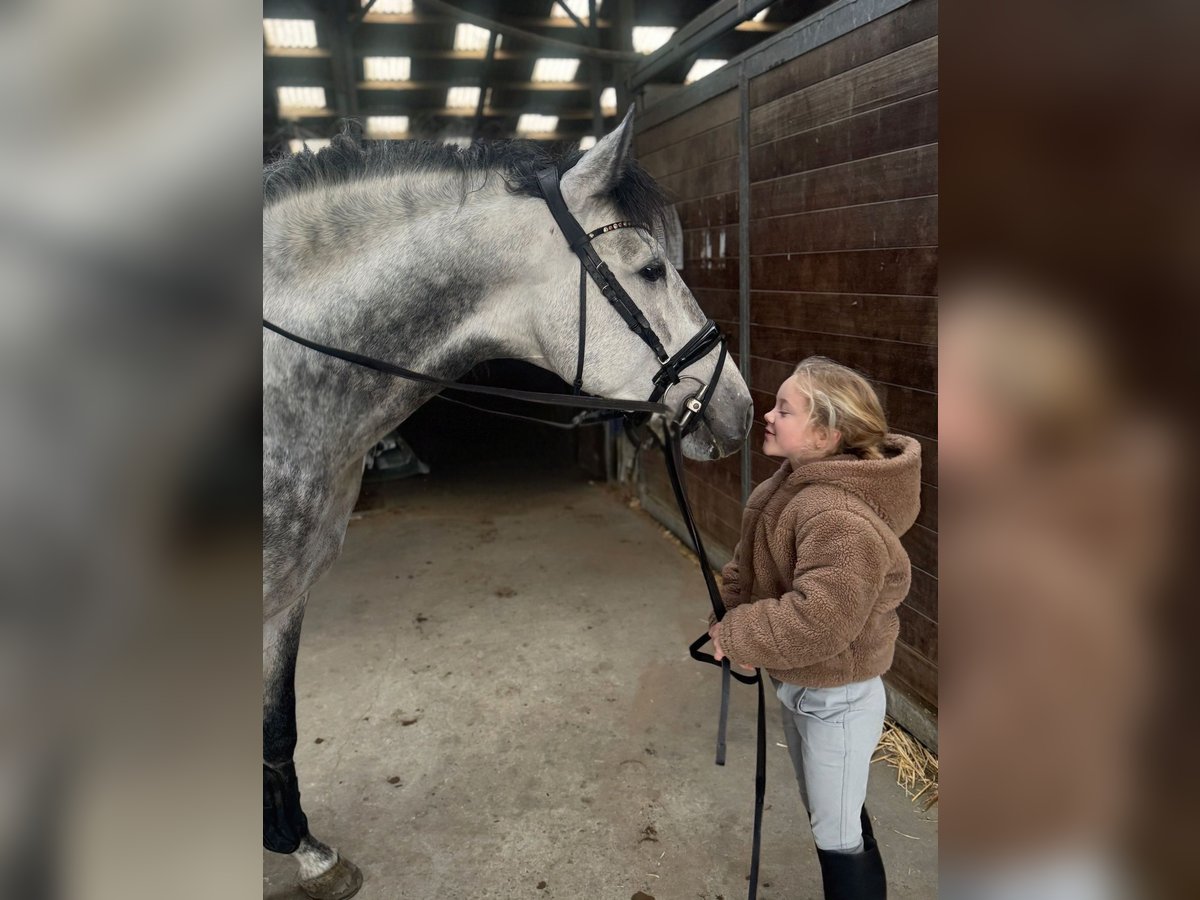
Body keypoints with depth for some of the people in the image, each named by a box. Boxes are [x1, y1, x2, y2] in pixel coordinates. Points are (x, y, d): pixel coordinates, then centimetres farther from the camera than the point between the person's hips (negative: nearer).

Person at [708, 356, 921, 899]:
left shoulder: (840, 517, -34)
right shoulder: (793, 483, -1)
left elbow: (819, 619, -38)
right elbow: (748, 565, 6)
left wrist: (736, 635, -25)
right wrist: (728, 618, -9)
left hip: (837, 699, -10)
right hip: (798, 684, 10)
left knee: (839, 835, 10)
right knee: (826, 815, 28)